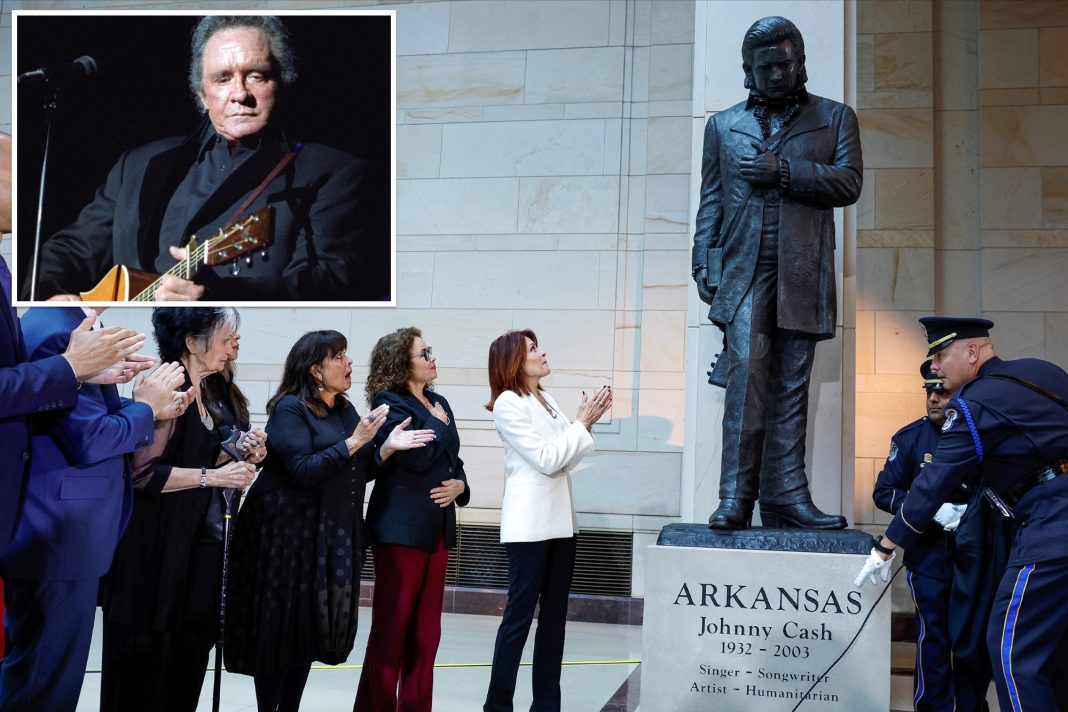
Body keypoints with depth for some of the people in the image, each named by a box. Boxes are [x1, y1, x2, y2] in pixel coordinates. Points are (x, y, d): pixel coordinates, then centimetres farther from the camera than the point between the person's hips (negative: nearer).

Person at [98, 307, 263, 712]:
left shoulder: (198, 393, 13)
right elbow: (143, 473, -24)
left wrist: (237, 457, 7)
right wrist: (214, 476, -20)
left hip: (193, 544, 9)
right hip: (154, 549, -9)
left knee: (185, 658, 9)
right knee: (144, 660, 1)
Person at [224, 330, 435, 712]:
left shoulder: (345, 409, 12)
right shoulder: (290, 408, -10)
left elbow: (358, 472, 10)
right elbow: (302, 471, -20)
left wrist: (388, 447, -5)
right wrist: (352, 442, -20)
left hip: (333, 536, 7)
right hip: (289, 533, -7)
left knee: (312, 628, 9)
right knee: (281, 629, 0)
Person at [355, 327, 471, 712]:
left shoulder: (439, 403, 15)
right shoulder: (389, 403, -8)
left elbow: (454, 460, 20)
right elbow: (418, 456, -20)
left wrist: (459, 485, -1)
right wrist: (439, 424, -4)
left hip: (438, 528, 7)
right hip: (402, 528, -7)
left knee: (426, 633, 10)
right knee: (391, 630, -3)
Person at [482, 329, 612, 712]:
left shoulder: (546, 400, 12)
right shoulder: (508, 404, -10)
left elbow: (567, 459, 13)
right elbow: (546, 459, -15)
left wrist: (588, 422, 2)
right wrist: (582, 422, -9)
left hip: (559, 520, 8)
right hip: (529, 525, -8)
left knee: (554, 616, 9)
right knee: (519, 616, -4)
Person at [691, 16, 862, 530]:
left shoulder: (835, 118, 16)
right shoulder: (723, 125, 19)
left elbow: (848, 183, 1)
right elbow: (710, 201, 14)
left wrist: (782, 170, -9)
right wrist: (704, 264, 2)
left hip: (802, 274, 1)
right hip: (743, 272, 0)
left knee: (791, 385, 1)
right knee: (746, 373, -14)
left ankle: (784, 496, 4)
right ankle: (735, 497, -14)